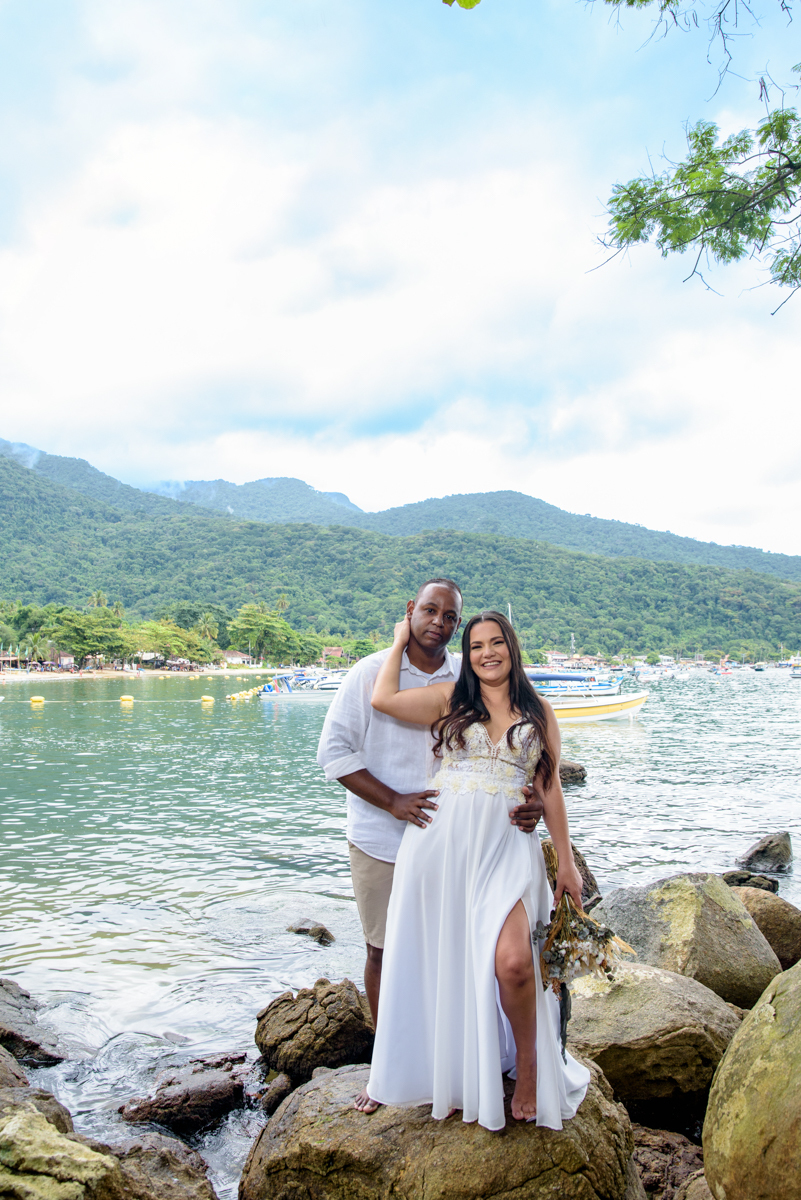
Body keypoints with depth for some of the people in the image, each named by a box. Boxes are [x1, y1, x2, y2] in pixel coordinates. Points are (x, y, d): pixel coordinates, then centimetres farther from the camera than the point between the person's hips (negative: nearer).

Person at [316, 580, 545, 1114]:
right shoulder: (371, 673, -6)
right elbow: (335, 751, -8)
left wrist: (529, 798, -16)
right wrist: (393, 802, -17)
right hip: (381, 844, -1)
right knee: (384, 951, 11)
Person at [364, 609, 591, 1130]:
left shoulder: (539, 712, 10)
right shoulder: (451, 699, 8)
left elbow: (551, 789, 13)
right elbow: (383, 698, -5)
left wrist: (566, 861, 11)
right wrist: (401, 640, 8)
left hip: (505, 847, 0)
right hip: (441, 842, 1)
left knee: (512, 962, -17)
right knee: (444, 961, 7)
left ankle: (528, 1061, 12)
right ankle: (449, 1074, 29)